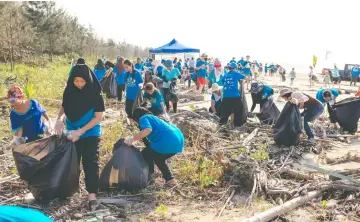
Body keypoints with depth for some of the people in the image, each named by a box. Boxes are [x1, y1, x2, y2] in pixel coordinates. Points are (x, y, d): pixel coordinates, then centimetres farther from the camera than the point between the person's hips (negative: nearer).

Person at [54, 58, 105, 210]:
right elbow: (64, 106, 9)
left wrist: (81, 131, -22)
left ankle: (92, 194, 2)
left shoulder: (95, 93, -18)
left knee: (90, 163, -2)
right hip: (72, 133, 4)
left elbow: (98, 117, -16)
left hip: (90, 134, -4)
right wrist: (59, 119, -13)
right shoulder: (69, 90, -6)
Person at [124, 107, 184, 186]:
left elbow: (148, 129, -17)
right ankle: (170, 179, 22)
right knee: (159, 159, 28)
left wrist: (133, 139, -11)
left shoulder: (143, 118, 6)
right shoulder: (154, 118, 33)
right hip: (179, 140, 9)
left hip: (167, 142, -9)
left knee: (145, 155, 8)